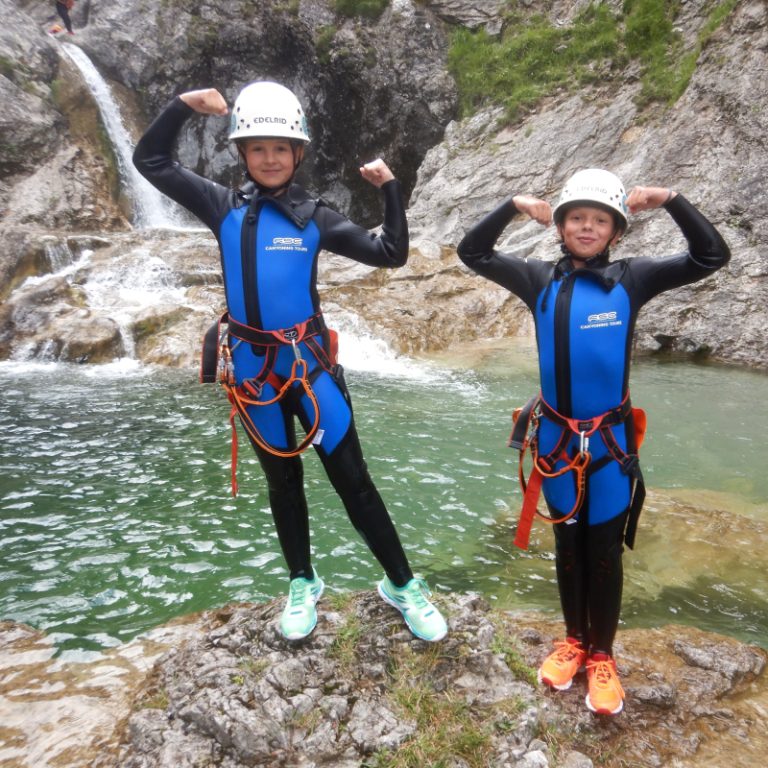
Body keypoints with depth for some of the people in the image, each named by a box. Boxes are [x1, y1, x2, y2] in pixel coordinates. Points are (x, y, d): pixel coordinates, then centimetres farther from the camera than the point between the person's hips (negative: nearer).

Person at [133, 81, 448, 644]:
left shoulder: (315, 218, -1)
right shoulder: (225, 208, 3)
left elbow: (391, 254, -3)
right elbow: (151, 160, 11)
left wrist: (390, 189, -10)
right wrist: (184, 106, 1)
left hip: (310, 362, -2)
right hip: (253, 367, 2)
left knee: (352, 480, 1)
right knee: (283, 480, 15)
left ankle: (402, 585, 16)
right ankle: (303, 584, 33)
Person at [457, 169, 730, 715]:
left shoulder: (632, 278, -4)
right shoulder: (540, 280, 0)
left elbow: (712, 256, -5)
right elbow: (472, 252, 4)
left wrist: (670, 200, -14)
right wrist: (514, 207, -7)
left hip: (610, 441, -1)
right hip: (556, 438, 2)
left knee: (605, 552, 10)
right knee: (568, 547, 17)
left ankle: (603, 657, 31)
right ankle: (574, 642, 37)